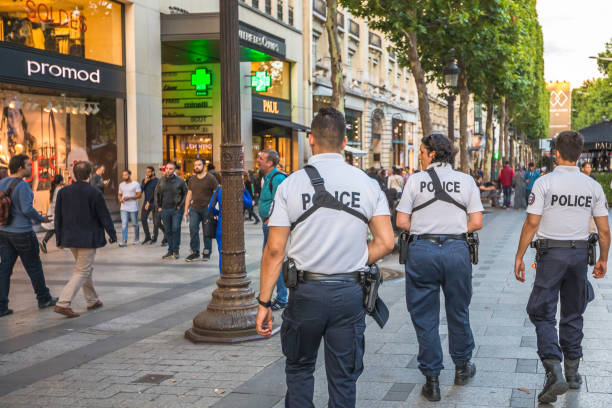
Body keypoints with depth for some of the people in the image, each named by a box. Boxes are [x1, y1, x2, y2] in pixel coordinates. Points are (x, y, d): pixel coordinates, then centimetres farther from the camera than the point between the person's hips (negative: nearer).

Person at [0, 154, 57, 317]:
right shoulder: (22, 185, -18)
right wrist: (40, 219, -6)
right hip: (22, 233, -7)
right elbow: (27, 209, -21)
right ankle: (44, 299, 24)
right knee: (34, 267, 9)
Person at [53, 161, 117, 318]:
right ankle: (63, 303, -13)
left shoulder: (63, 192, 1)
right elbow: (104, 216, -9)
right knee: (82, 271, -2)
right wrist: (112, 234, 5)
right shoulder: (94, 193, -14)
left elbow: (58, 218, 5)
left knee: (86, 268, 21)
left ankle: (92, 301, 30)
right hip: (88, 239, -6)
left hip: (70, 238, 6)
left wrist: (60, 239, 13)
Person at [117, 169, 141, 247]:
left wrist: (129, 197, -20)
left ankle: (137, 239, 23)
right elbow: (119, 194, 21)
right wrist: (120, 199, -3)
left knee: (135, 224, 7)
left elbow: (139, 195, -9)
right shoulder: (121, 185, 12)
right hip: (124, 208, 4)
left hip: (133, 208, -4)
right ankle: (124, 241, -8)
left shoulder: (136, 184, -4)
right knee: (124, 224, -6)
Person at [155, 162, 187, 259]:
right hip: (164, 209, 4)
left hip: (176, 209, -3)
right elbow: (157, 194, 16)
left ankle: (175, 251, 3)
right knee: (168, 231, 8)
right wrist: (158, 206, 8)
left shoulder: (180, 181, -4)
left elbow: (186, 193, 1)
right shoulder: (161, 181, 6)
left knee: (176, 229, -8)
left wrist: (181, 205, -6)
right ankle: (170, 250, 17)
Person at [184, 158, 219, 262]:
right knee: (193, 230, -6)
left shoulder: (210, 178, -3)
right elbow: (189, 195, 15)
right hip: (194, 208, 4)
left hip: (207, 209, -4)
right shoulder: (192, 179, 11)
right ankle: (195, 252, 0)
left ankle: (207, 252, 14)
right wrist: (186, 210, 10)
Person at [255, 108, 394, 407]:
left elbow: (275, 250, -8)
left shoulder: (290, 185, -6)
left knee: (299, 370, 19)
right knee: (343, 378, 11)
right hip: (349, 293, 1)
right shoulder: (368, 184, 0)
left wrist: (264, 302, -2)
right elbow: (385, 243, -3)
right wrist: (355, 263, 11)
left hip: (306, 292, -1)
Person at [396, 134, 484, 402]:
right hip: (457, 250, 2)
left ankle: (431, 381, 10)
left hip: (422, 251, -2)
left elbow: (401, 221, -3)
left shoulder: (415, 180, 0)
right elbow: (476, 222, 1)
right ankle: (462, 367, 33)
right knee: (458, 312, 18)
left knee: (425, 318, 7)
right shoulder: (466, 180, 5)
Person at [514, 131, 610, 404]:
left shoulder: (544, 183, -9)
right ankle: (572, 372, 23)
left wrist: (519, 256, -5)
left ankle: (554, 371, -15)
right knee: (573, 314, 16)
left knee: (542, 313, 0)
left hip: (551, 251, -4)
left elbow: (532, 224, -12)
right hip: (580, 252, 4)